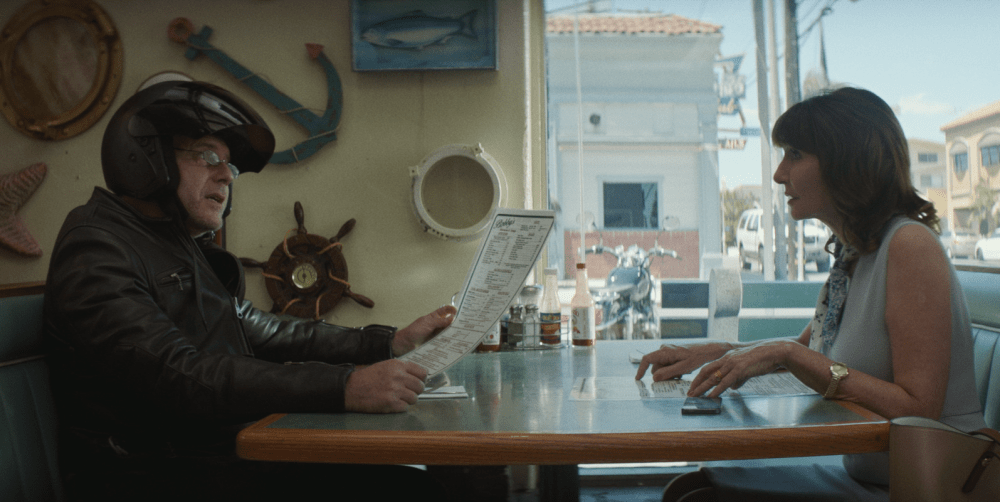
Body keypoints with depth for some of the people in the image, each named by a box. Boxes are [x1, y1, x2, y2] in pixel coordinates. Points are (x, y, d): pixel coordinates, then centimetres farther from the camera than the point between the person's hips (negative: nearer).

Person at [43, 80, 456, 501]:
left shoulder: (187, 249, 19)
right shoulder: (95, 252, -11)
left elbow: (263, 332, 16)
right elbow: (178, 376, -25)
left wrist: (392, 343, 5)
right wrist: (344, 387, -34)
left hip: (227, 453, 8)